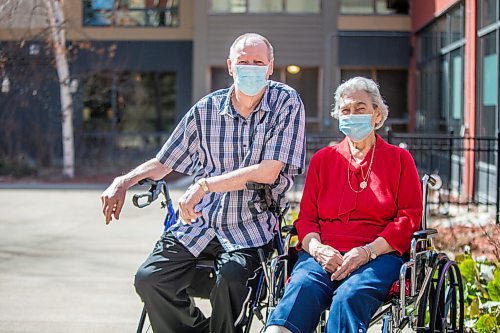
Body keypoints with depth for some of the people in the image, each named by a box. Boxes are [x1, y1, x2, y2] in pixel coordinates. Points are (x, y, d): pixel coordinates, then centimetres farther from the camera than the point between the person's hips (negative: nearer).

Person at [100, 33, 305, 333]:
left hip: (252, 227, -3)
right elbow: (163, 163, 13)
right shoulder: (207, 108, 6)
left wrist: (204, 185, -16)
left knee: (231, 277, -32)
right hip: (199, 223, 4)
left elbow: (267, 172, -13)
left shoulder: (287, 102, -4)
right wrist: (124, 181, -5)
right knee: (149, 279, -15)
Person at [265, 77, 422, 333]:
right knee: (301, 288, -33)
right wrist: (317, 248, -8)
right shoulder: (323, 159, 23)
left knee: (349, 297, -36)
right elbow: (306, 217, 16)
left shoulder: (399, 159, 17)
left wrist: (367, 251, -10)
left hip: (378, 254, -1)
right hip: (324, 254, 2)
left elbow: (409, 218, 7)